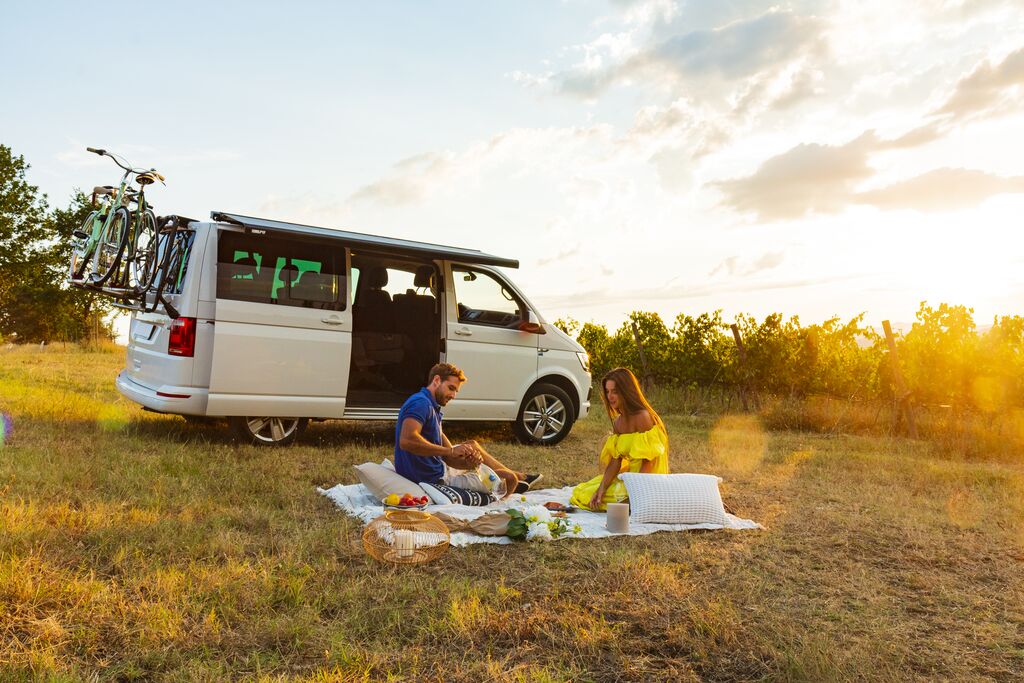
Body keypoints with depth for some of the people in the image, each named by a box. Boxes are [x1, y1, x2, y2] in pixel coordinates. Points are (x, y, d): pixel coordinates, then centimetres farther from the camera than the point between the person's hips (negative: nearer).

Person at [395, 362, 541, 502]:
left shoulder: (432, 407, 10)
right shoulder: (421, 403, -19)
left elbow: (449, 457, 7)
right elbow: (406, 441, -37)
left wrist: (469, 461, -15)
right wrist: (451, 451, -29)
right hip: (435, 480, -11)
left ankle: (519, 476, 41)